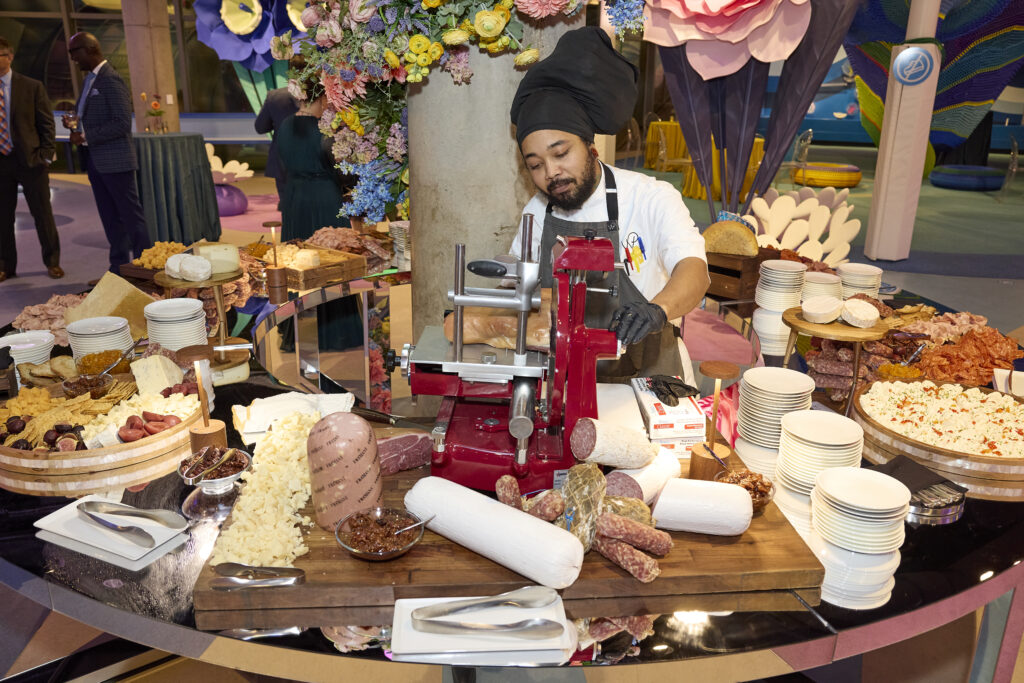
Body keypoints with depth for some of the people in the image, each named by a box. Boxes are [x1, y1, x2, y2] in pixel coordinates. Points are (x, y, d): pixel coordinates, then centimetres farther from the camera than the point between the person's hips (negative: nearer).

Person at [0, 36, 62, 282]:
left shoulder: (32, 87, 0)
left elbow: (46, 123, 1)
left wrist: (46, 156, -7)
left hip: (30, 160, -2)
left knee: (43, 213, 5)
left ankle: (52, 261, 20)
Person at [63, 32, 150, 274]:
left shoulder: (110, 79, -12)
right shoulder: (89, 79, 15)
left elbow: (123, 123, -19)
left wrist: (86, 137, -17)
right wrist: (75, 121, 3)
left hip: (115, 159, -9)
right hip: (95, 160, 9)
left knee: (131, 214, -3)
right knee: (110, 217, 11)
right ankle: (119, 268, 17)